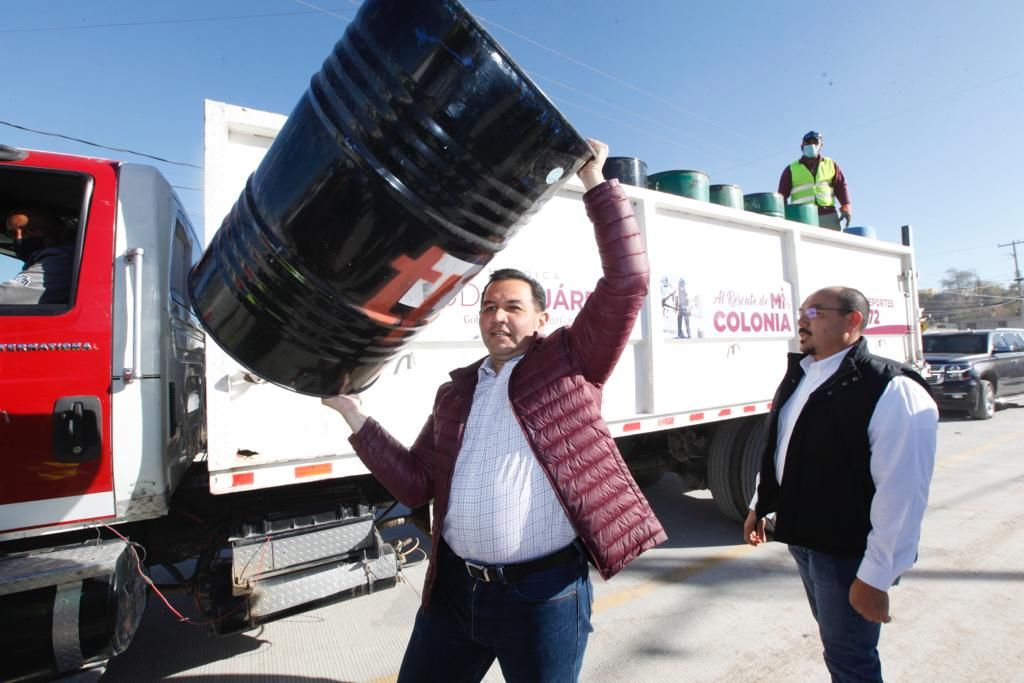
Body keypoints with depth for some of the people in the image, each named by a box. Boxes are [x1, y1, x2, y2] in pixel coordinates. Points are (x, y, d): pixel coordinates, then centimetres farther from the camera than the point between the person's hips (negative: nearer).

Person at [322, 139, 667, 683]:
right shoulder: (455, 393, 11)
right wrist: (352, 412, 6)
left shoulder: (568, 362, -3)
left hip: (543, 592, -5)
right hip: (453, 587, 6)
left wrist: (596, 184, -11)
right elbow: (415, 484, 10)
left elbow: (627, 280, -13)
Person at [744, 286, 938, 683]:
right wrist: (759, 505, 19)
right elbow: (776, 446, 14)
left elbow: (901, 493, -24)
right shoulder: (798, 376, 5)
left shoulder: (891, 389, -22)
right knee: (835, 636, 25)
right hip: (801, 536, 8)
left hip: (848, 551, -7)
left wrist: (876, 575, -23)